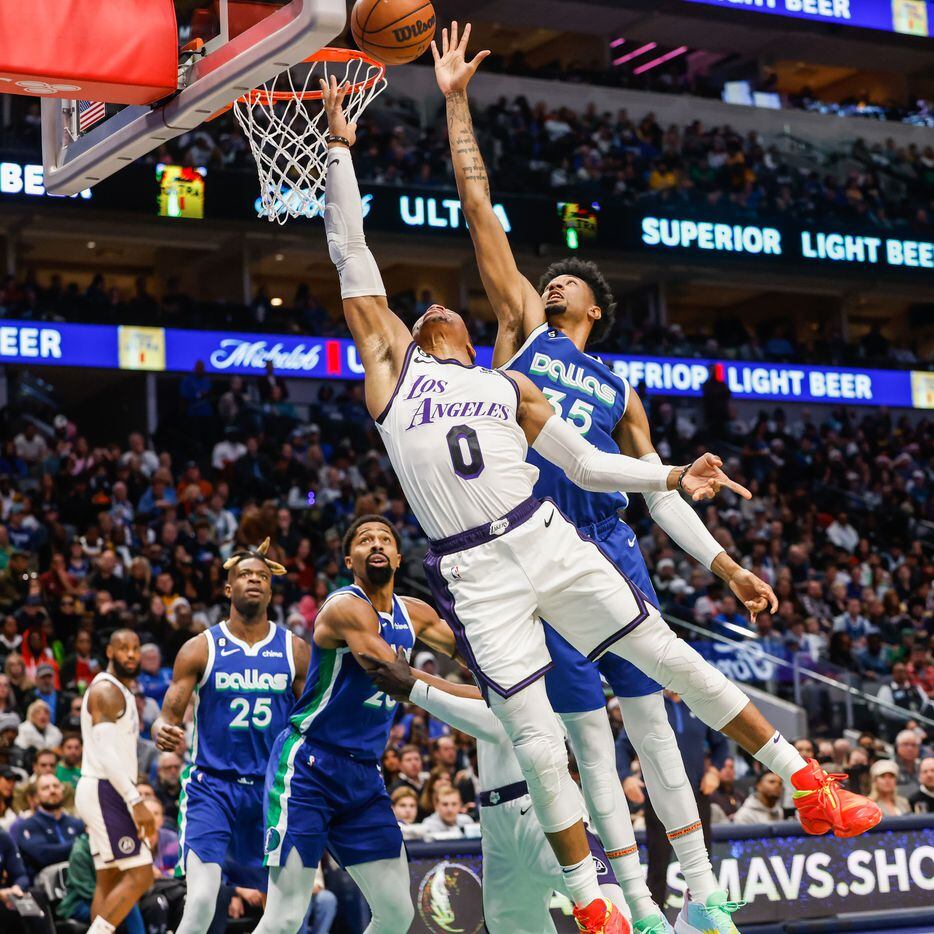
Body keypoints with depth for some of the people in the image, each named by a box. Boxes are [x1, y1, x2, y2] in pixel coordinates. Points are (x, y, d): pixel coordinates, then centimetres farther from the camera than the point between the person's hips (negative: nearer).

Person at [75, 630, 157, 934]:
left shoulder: (122, 691, 19)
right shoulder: (106, 689, -13)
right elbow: (106, 752, -23)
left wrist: (132, 799, 22)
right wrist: (136, 801, -27)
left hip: (108, 793, 10)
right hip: (104, 791, -10)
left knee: (109, 880, 9)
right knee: (140, 875, -14)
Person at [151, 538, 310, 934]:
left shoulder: (295, 650, 4)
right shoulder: (200, 649, -1)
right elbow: (169, 716, -3)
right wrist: (163, 732, -27)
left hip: (273, 788, 3)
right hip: (212, 786, -3)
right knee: (201, 901, -19)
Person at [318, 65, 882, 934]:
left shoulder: (509, 387, 18)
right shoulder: (392, 359, 11)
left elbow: (587, 464, 17)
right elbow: (350, 251, 8)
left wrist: (675, 476, 5)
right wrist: (339, 148, 7)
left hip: (547, 542, 2)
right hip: (474, 575, -2)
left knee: (673, 660, 3)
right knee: (537, 739, -3)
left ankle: (810, 787, 15)